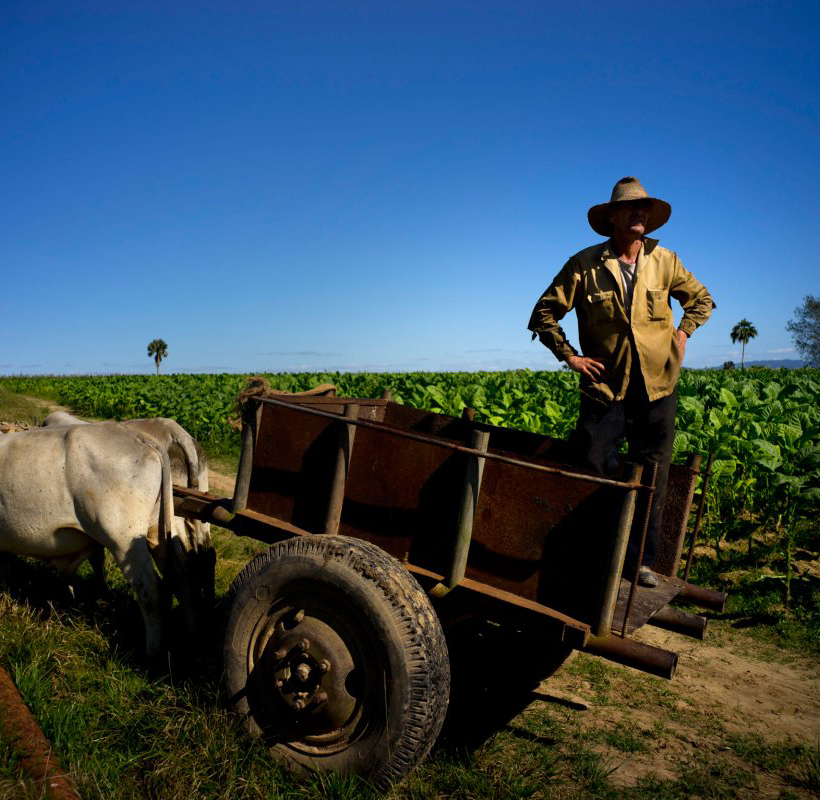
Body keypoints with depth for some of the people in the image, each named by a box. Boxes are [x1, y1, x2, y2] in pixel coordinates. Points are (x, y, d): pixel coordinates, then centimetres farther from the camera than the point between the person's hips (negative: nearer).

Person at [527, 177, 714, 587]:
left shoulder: (665, 261, 5)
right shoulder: (585, 264, -4)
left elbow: (701, 299, 23)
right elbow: (543, 313, 2)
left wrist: (682, 333, 8)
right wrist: (569, 355, -3)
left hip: (657, 387, 3)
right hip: (605, 387, -2)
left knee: (651, 480, 8)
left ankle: (642, 560, 23)